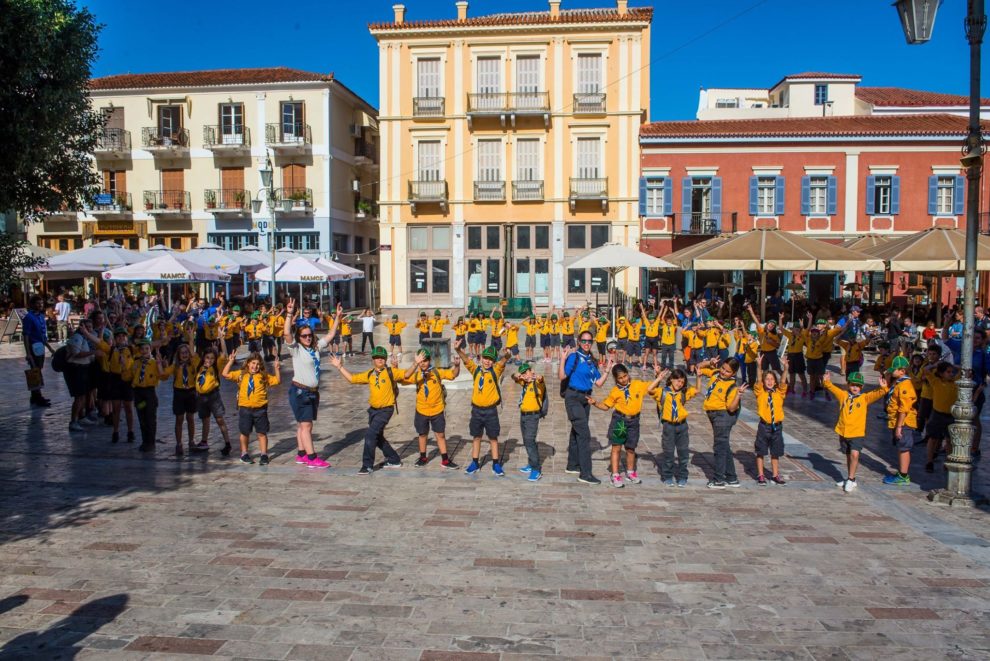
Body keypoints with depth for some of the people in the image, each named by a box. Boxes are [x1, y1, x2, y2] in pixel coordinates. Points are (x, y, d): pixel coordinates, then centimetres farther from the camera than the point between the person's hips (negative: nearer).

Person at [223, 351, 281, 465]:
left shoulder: (264, 376, 3)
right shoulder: (241, 374, 2)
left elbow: (277, 380, 3)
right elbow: (225, 374, -2)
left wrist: (276, 368, -7)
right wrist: (231, 361, -5)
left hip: (260, 409, 0)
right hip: (245, 409, 0)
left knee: (262, 433, 5)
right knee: (245, 432, 12)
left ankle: (264, 455, 13)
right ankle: (244, 454, 27)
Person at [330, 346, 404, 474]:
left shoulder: (391, 372, -8)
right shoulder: (369, 374, 6)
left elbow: (406, 374, -15)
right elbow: (352, 378, 9)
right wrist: (340, 367, 5)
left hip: (386, 410, -7)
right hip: (373, 409, 7)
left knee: (370, 434, -17)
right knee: (378, 437, 17)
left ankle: (367, 465, -8)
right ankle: (394, 460, 34)